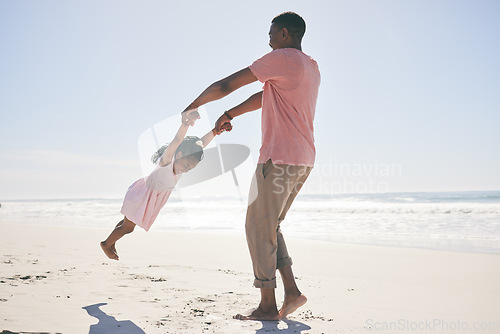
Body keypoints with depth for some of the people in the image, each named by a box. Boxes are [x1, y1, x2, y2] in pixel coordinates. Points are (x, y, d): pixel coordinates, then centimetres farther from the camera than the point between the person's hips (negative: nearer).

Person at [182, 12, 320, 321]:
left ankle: (268, 305, 4)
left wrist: (195, 105, 9)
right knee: (270, 227, 17)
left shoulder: (283, 58, -9)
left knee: (259, 228, 0)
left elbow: (226, 86, -6)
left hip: (279, 159, -9)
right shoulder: (312, 68, 19)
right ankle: (292, 291, 12)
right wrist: (230, 114, 27)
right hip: (304, 160, 9)